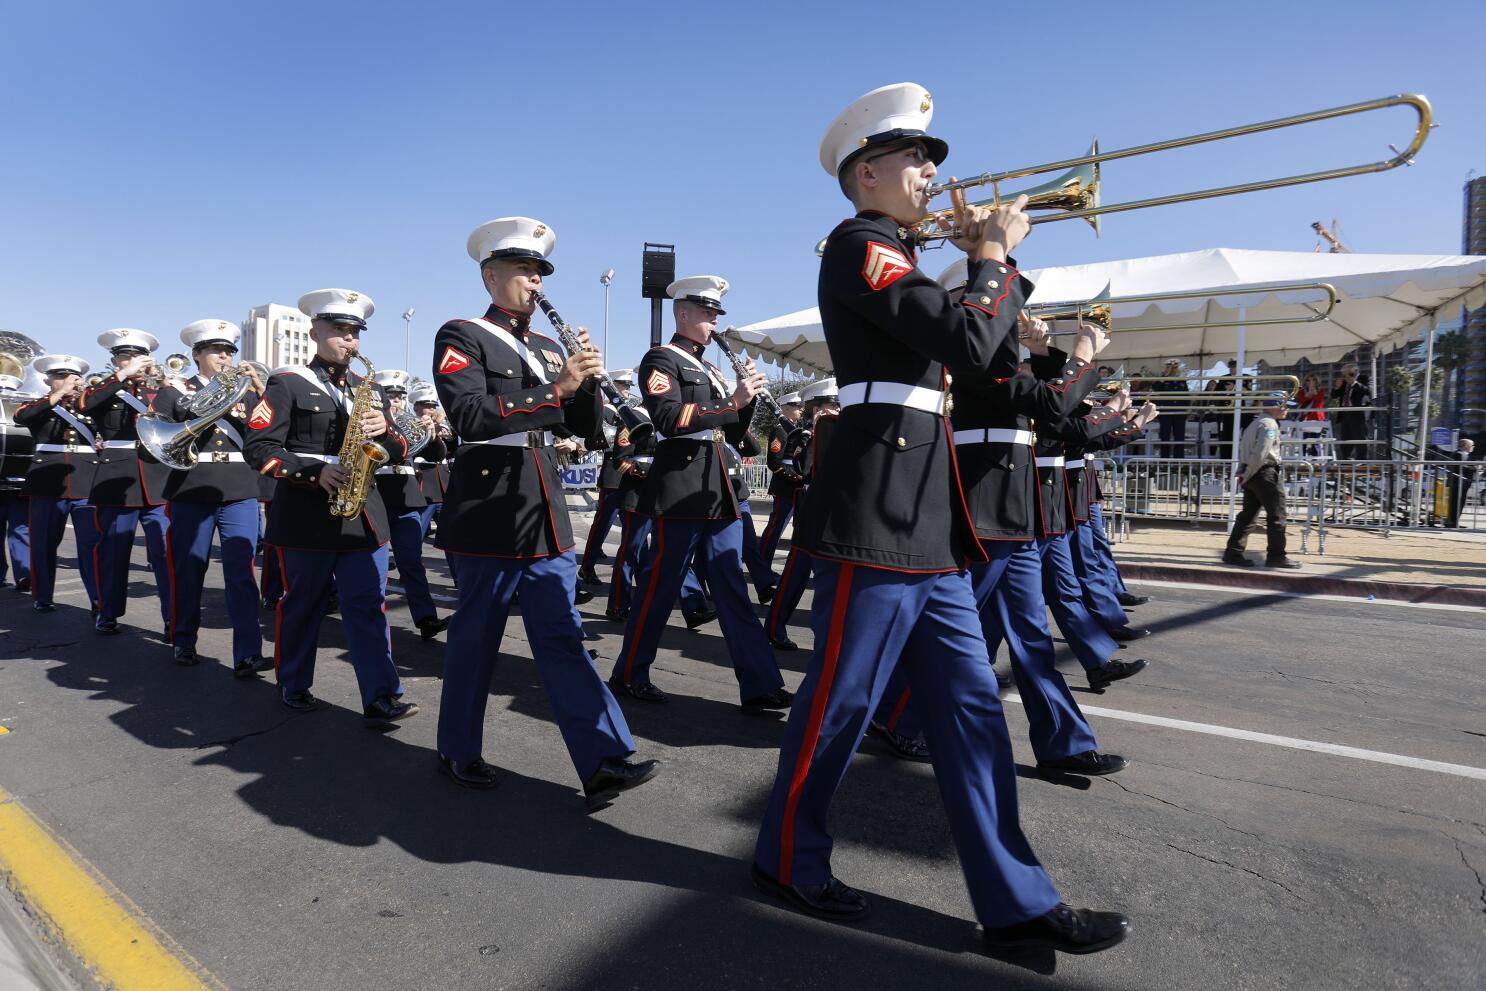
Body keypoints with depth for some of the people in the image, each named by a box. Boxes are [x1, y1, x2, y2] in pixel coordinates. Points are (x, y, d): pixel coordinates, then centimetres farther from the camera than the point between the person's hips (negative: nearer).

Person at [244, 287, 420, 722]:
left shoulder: (370, 390, 15)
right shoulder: (287, 383, -1)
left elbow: (398, 452, 13)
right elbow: (258, 447, -8)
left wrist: (385, 430, -9)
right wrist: (314, 472, -20)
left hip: (363, 514, 4)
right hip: (307, 517, -4)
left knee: (369, 607, 0)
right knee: (302, 605, 9)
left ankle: (381, 697, 0)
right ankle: (293, 686, 27)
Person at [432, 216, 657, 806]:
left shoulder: (548, 348, 17)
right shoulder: (461, 337, -2)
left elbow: (583, 426, 13)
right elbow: (469, 417, -19)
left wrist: (586, 378, -7)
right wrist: (554, 388, -25)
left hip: (545, 516, 6)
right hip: (486, 515, -5)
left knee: (562, 638, 4)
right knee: (475, 640, 6)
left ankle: (604, 762, 3)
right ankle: (457, 753, 26)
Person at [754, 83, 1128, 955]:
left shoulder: (895, 260, 23)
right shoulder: (861, 247, -7)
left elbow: (983, 351, 26)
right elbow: (969, 344, -19)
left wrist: (994, 262, 15)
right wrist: (994, 256, -2)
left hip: (930, 524, 10)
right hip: (876, 519, -10)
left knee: (972, 711, 9)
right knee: (841, 703, 3)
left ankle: (1017, 900, 18)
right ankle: (790, 858, 25)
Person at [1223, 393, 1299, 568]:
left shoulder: (1254, 423, 19)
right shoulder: (1269, 424, -11)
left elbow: (1242, 447, 20)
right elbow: (1260, 452, -20)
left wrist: (1243, 472, 13)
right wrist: (1248, 473, -15)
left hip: (1251, 473, 9)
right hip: (1264, 472, -9)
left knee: (1248, 513, 10)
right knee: (1276, 514, -3)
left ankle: (1233, 553, 8)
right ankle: (1276, 555, -1)